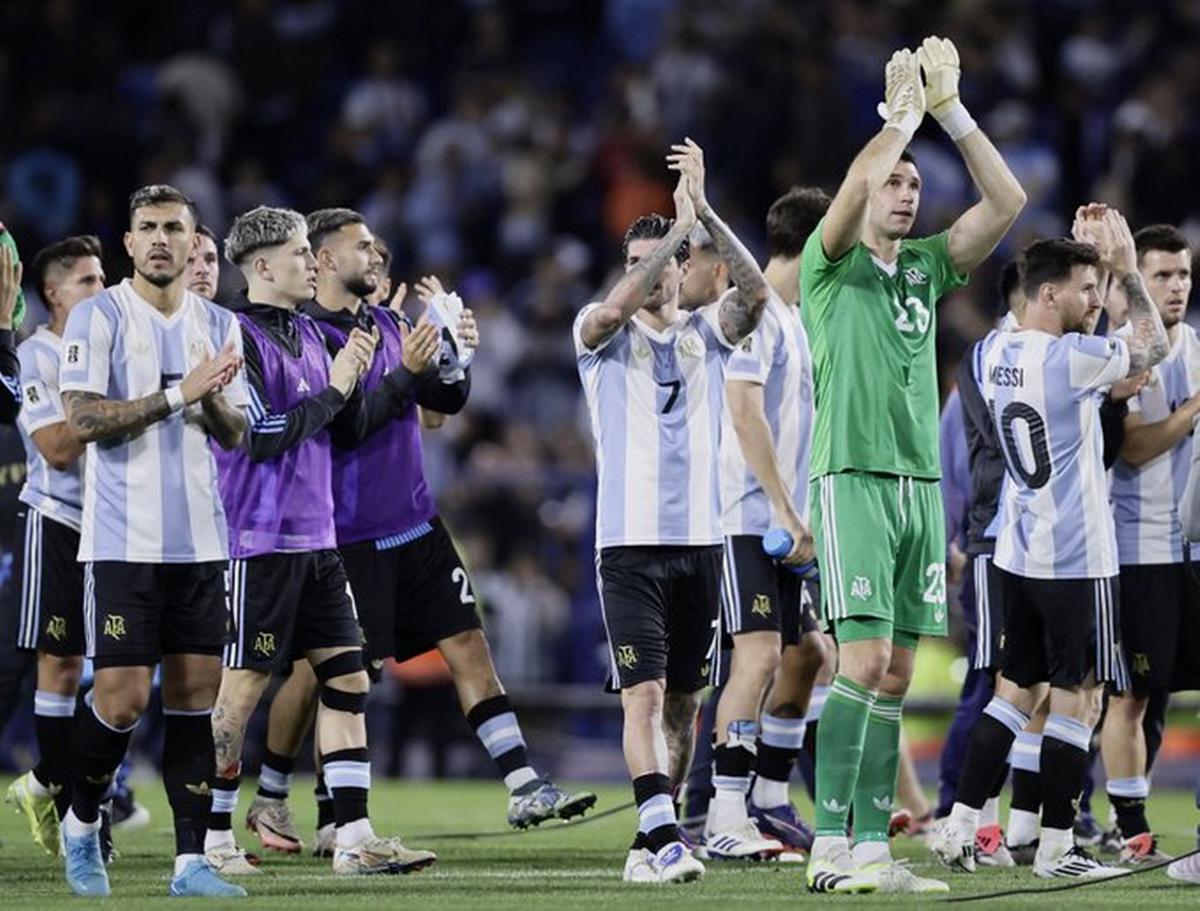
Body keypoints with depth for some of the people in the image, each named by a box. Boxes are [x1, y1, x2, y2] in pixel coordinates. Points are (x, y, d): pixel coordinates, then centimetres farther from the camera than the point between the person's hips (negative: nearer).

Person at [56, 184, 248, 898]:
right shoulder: (98, 317, -4)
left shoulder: (218, 326, 12)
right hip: (123, 540, -5)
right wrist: (179, 394, -17)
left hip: (200, 539, 5)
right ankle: (82, 823, 17)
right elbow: (84, 419, -13)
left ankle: (191, 859, 4)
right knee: (124, 698, -8)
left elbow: (235, 435, 13)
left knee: (196, 693, 1)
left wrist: (214, 400, -9)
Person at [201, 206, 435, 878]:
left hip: (316, 541, 8)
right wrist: (333, 388, -11)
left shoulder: (308, 335, 15)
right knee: (244, 688, -2)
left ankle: (354, 837, 4)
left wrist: (355, 379, -1)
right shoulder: (240, 336, -11)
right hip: (261, 541, -8)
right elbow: (263, 436, -18)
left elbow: (351, 432, 17)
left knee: (347, 676, 4)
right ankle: (214, 836, 7)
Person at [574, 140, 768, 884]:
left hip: (700, 540, 3)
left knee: (684, 699, 8)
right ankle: (664, 838, -21)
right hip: (630, 541, -3)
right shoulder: (603, 334, 3)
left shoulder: (706, 333, 8)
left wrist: (704, 213, -23)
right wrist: (679, 225, -23)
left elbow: (756, 292, -12)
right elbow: (614, 308, -21)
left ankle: (653, 837, 17)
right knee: (645, 693, -14)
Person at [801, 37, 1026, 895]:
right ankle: (831, 846, -13)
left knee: (894, 677, 3)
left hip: (921, 484, 6)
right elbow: (851, 190, -18)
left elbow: (1007, 201, 6)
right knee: (863, 665, -14)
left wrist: (951, 109, 1)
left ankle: (872, 847, 4)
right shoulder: (831, 266, 1)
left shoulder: (926, 267, 16)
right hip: (853, 478, -6)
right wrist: (902, 112, -8)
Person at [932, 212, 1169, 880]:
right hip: (1077, 558, -8)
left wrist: (1088, 257, 23)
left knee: (1018, 689, 15)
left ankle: (959, 827, 12)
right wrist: (1127, 269, 6)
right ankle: (1057, 848, 2)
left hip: (1019, 554, 8)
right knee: (1077, 697, 0)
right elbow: (1153, 347, -2)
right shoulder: (1071, 359, -17)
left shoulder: (993, 353, 6)